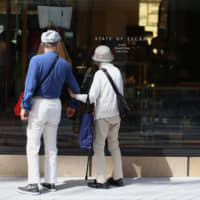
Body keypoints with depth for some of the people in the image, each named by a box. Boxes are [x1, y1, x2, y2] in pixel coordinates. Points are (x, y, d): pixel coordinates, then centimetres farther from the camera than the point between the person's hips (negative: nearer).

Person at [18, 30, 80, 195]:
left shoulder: (36, 60, -12)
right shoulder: (64, 65, 4)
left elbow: (30, 85, -19)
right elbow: (75, 88, 12)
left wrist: (25, 107, -16)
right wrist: (73, 106, 28)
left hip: (39, 106, -5)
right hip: (55, 106, 5)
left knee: (33, 147, -1)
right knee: (51, 147, 13)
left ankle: (34, 184, -4)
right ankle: (51, 182, 16)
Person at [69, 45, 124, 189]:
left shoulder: (99, 74, -12)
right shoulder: (117, 72, 7)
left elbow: (91, 98, -13)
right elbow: (121, 94, 12)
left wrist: (76, 96, 2)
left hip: (102, 115, -7)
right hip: (116, 114, 7)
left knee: (98, 146, -1)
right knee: (114, 145, 16)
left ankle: (101, 180, -2)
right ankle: (118, 178, 17)